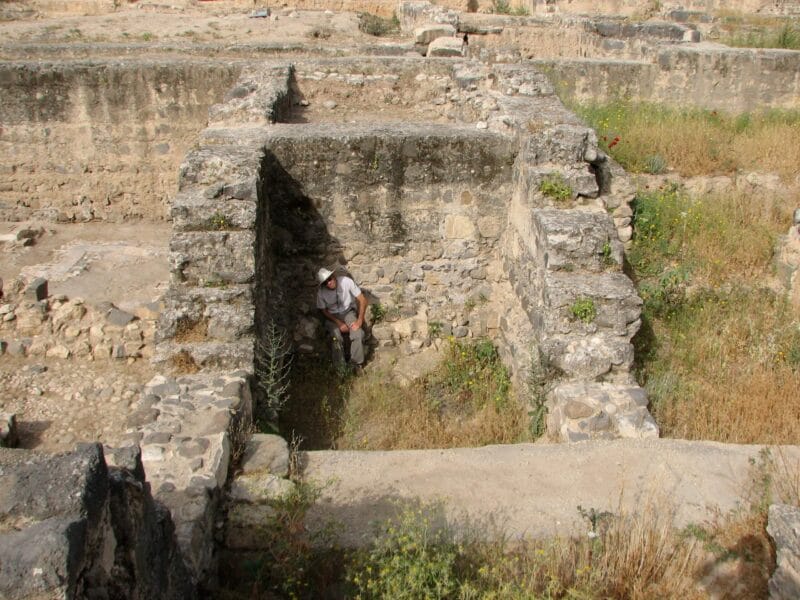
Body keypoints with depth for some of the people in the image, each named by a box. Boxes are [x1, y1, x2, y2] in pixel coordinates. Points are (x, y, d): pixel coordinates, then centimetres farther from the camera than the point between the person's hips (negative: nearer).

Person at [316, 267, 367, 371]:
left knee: (358, 333, -26)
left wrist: (359, 321, -21)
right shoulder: (321, 292, -18)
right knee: (337, 337, -28)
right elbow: (324, 311, -4)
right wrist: (339, 323, -17)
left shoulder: (346, 281, -22)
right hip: (333, 316, 0)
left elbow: (362, 300, -15)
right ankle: (340, 366, -10)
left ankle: (357, 363, -12)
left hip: (348, 312, 0)